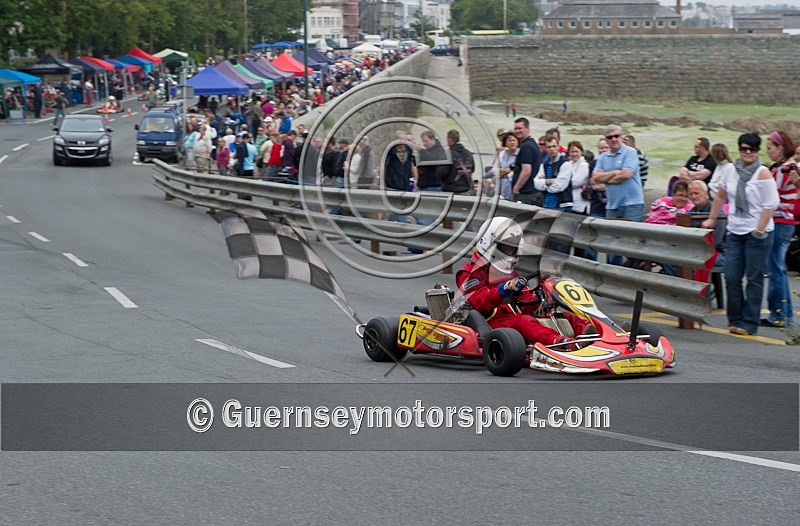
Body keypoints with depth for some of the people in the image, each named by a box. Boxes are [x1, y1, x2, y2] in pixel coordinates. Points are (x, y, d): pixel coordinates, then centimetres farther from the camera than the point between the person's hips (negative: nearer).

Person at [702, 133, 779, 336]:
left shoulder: (762, 173, -7)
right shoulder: (732, 172, 8)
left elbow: (770, 205, -12)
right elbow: (720, 196, 22)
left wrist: (759, 230, -17)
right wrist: (711, 219, 22)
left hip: (757, 234, -5)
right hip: (735, 232, 5)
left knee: (754, 279, -1)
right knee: (731, 277, 3)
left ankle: (749, 323, 3)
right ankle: (735, 320, 14)